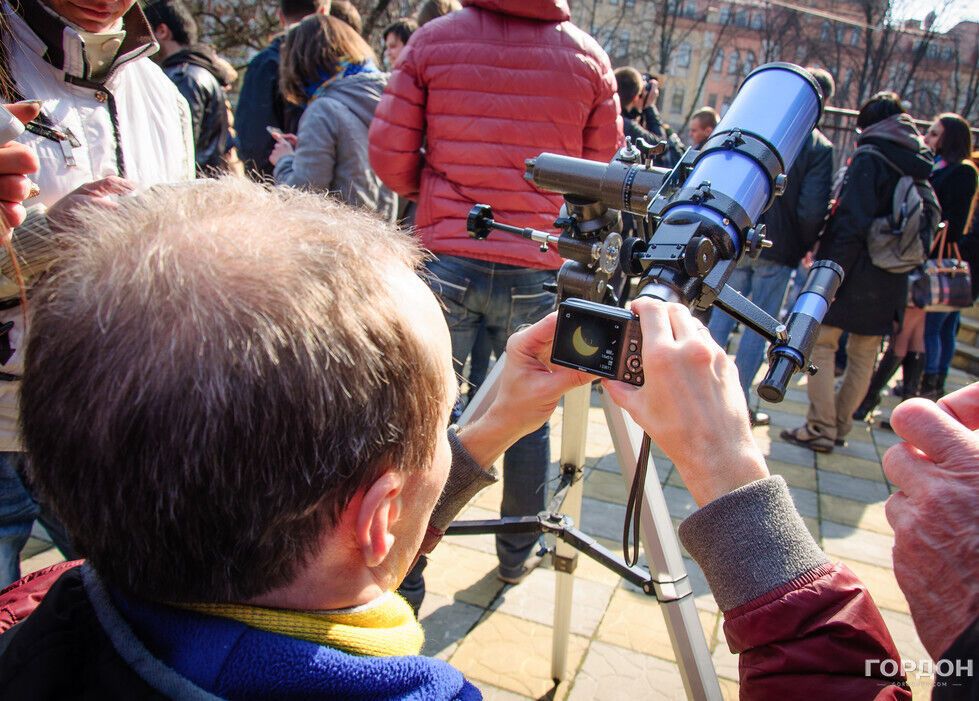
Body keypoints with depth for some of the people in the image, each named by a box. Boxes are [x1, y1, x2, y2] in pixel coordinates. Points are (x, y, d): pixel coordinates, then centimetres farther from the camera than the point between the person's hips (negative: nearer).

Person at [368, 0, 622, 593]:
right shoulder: (589, 56, 3)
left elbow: (389, 155, -1)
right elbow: (603, 170, 8)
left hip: (447, 260, -1)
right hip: (540, 270, 1)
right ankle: (518, 555, 31)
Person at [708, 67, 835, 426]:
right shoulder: (819, 146, -8)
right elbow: (813, 210, -13)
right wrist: (805, 248, 3)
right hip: (778, 251, -3)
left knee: (721, 316, 14)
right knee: (759, 327, 8)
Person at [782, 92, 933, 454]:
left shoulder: (870, 159, -11)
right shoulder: (920, 165, 11)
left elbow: (852, 224, -20)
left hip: (856, 273, -7)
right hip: (890, 282, 7)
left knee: (821, 345, 1)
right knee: (863, 356, 13)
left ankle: (820, 428, -1)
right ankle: (840, 427, 22)